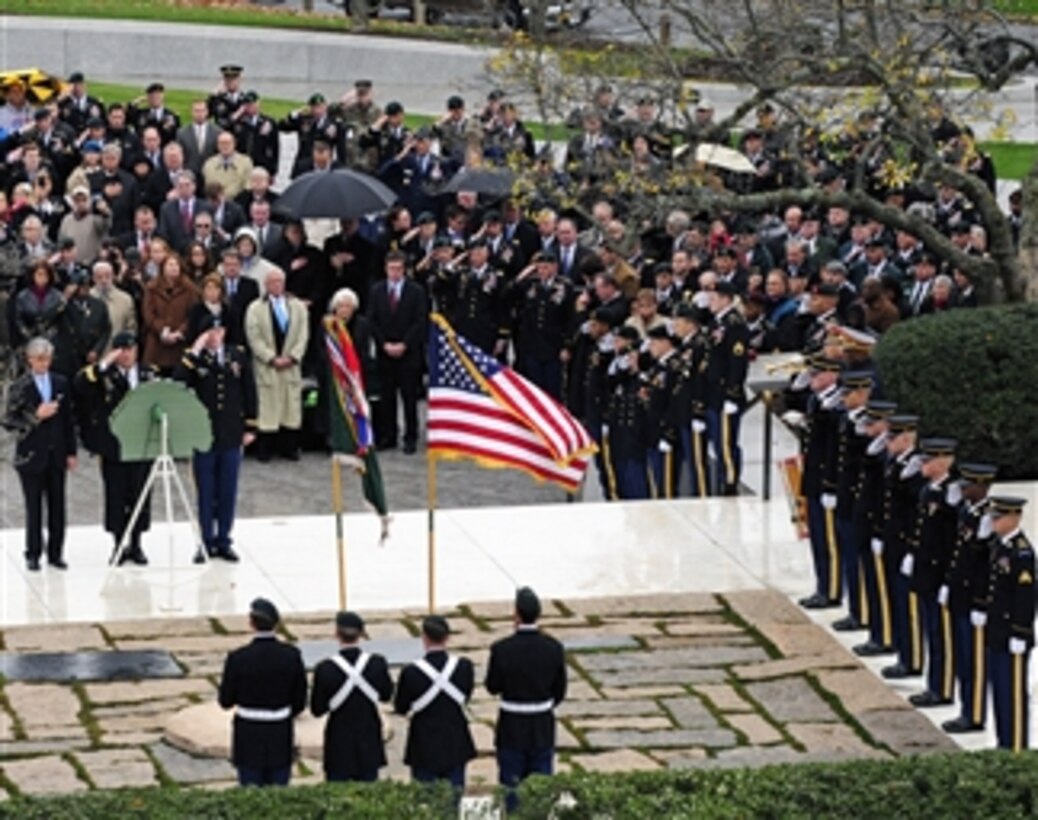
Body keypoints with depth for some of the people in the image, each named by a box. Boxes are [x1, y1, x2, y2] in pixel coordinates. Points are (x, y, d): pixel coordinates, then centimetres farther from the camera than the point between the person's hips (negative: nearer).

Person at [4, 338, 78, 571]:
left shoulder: (60, 383, 7)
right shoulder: (20, 387, -4)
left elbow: (68, 419, 10)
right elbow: (10, 422, -7)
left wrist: (71, 452, 7)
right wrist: (36, 417, -19)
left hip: (56, 454, 3)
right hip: (31, 455, -3)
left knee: (57, 505, 5)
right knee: (34, 507, 2)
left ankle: (55, 553, 13)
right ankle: (33, 554, 10)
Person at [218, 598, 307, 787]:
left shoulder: (237, 658, -16)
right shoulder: (292, 655, -9)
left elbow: (226, 701, -5)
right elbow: (299, 702, -1)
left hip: (249, 737, -2)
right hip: (280, 738, 2)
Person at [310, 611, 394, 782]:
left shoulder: (325, 669, -18)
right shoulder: (377, 664, -11)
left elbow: (317, 709, -8)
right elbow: (386, 696, 6)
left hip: (339, 744, -2)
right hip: (369, 742, 2)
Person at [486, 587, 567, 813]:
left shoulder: (502, 649, -19)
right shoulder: (553, 648, -9)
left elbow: (492, 687, -7)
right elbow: (560, 691, 0)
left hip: (511, 728, -2)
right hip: (543, 730, 3)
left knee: (512, 787, 9)